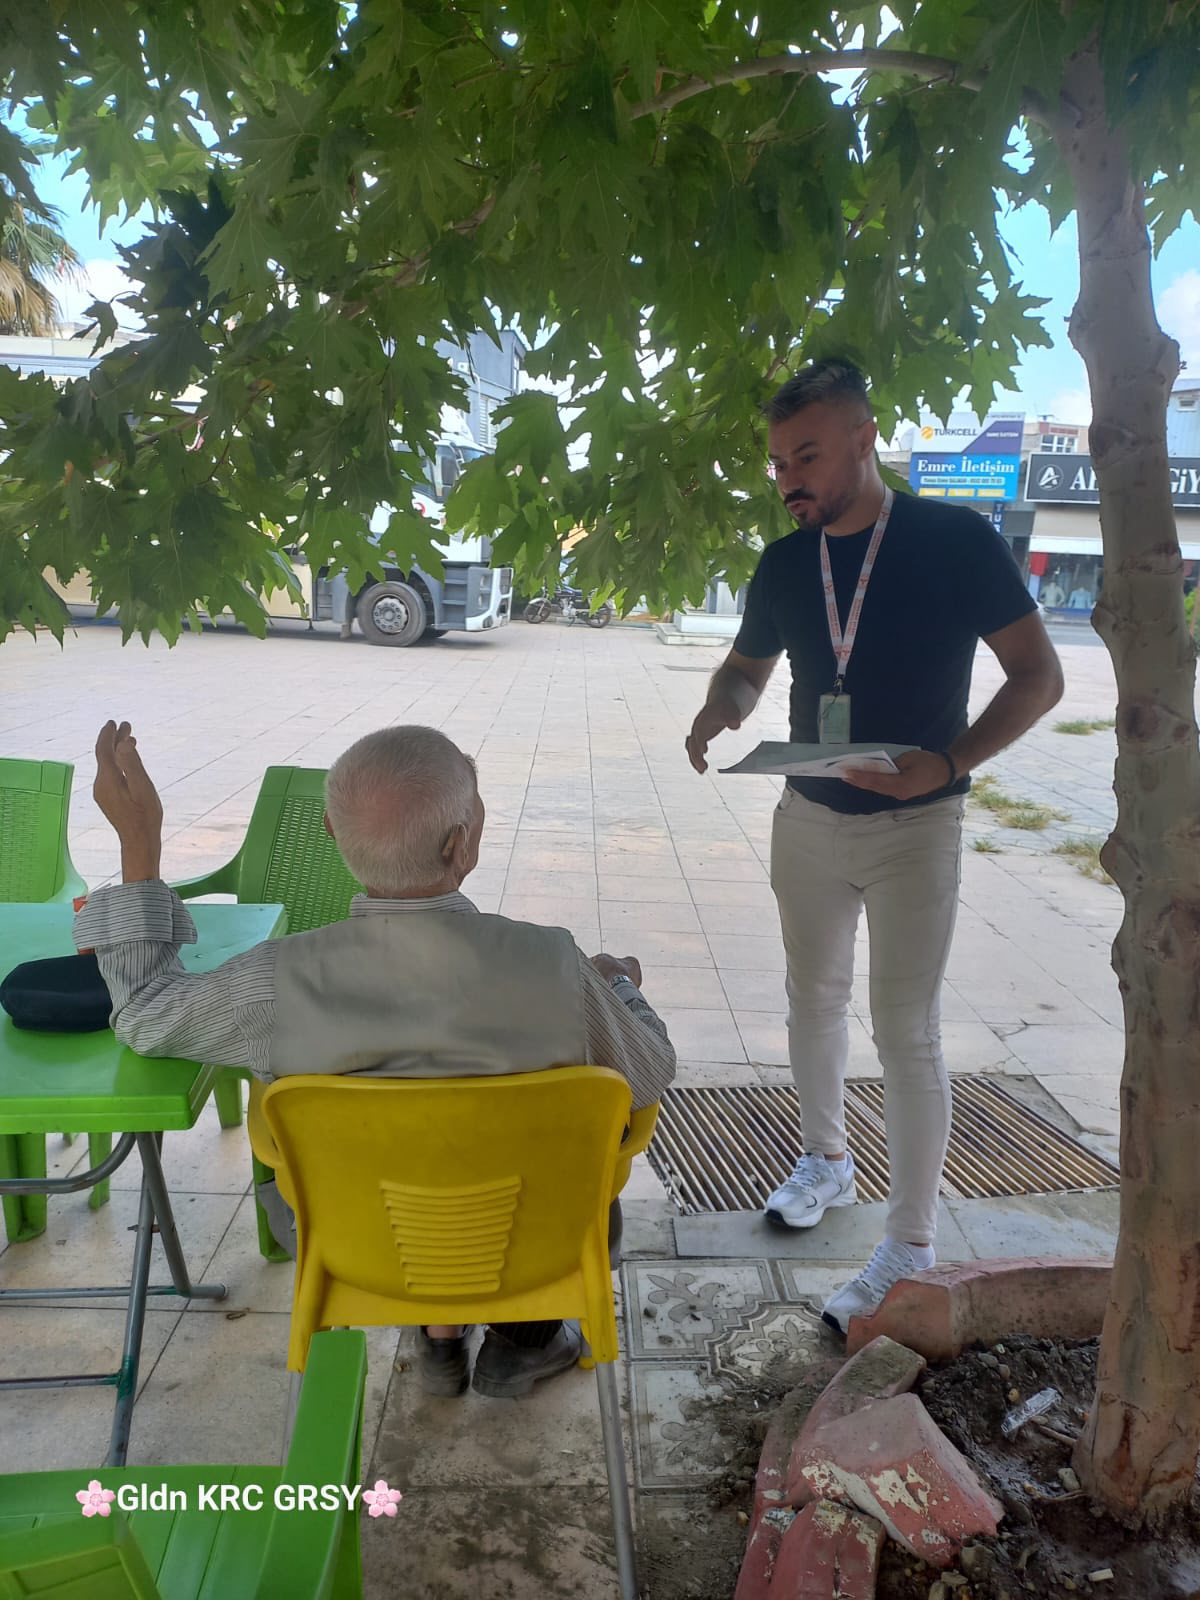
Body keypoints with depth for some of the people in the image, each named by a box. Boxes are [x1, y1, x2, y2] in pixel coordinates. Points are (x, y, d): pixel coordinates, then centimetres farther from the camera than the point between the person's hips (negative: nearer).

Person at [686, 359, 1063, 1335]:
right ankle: (827, 1162, 40)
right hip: (809, 816, 5)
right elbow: (748, 667, 14)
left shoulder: (958, 542, -13)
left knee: (906, 1031, -4)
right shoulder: (785, 564, 1)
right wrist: (721, 714, -10)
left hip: (914, 826, -5)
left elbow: (1038, 676, -10)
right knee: (815, 1000, 17)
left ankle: (911, 1251, 11)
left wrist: (951, 761, -25)